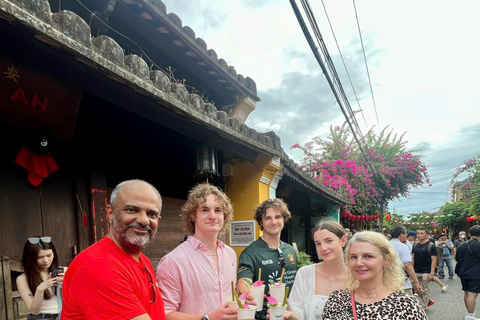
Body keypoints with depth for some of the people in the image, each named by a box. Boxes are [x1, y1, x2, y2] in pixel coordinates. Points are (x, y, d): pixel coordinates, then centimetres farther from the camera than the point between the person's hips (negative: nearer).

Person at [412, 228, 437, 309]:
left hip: (426, 272, -6)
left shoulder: (431, 246, -7)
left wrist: (432, 273, -17)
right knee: (417, 290, 10)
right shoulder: (415, 246, 9)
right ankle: (428, 301, 31)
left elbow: (434, 260, -10)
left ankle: (423, 307, 12)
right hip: (416, 272, 6)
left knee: (425, 290, 2)